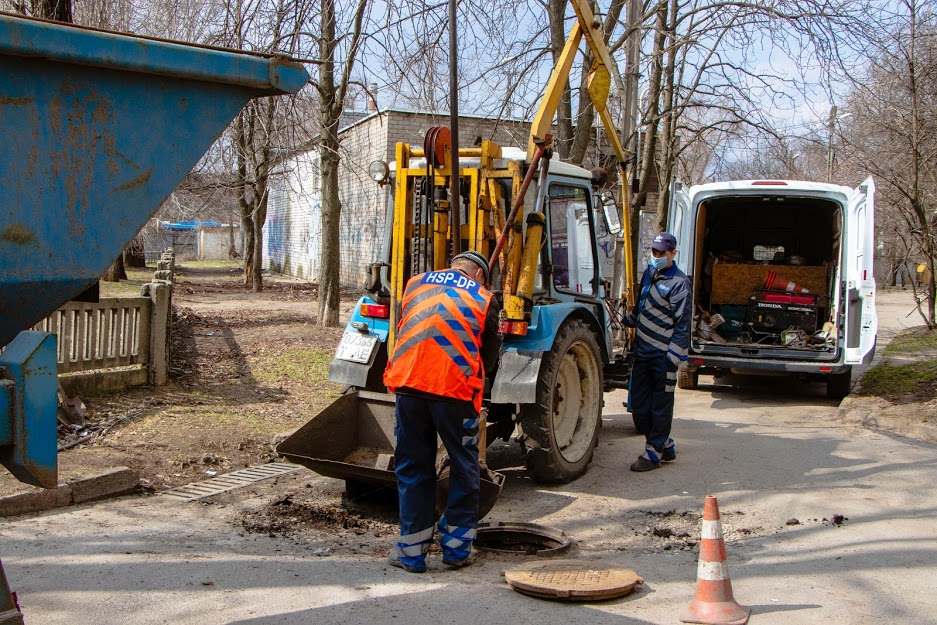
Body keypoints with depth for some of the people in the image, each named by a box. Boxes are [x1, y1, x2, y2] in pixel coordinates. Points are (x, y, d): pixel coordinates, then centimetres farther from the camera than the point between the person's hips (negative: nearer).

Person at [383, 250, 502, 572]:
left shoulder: (415, 284, 19)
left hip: (408, 384, 3)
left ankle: (412, 550, 16)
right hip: (456, 389, -2)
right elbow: (489, 356, 12)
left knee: (412, 467, 12)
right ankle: (457, 547, 19)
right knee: (464, 468, 14)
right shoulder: (484, 298, 11)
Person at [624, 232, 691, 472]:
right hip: (642, 352, 8)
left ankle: (653, 454, 13)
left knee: (660, 407, 3)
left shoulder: (678, 283, -12)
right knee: (639, 407, 10)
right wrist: (626, 320, 27)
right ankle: (666, 446, 25)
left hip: (662, 355, -8)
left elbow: (683, 324, -14)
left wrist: (674, 359, -17)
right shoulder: (650, 273, 12)